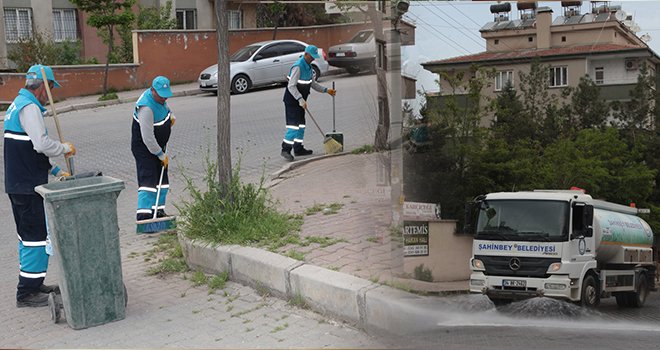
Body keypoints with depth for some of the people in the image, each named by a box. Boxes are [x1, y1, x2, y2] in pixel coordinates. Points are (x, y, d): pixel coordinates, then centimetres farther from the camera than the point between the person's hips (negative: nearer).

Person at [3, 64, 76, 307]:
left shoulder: (17, 105, 19)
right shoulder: (29, 107, -15)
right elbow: (43, 144, -25)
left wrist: (56, 171, 19)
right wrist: (66, 148, -7)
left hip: (17, 184, 11)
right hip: (29, 186, -11)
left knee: (27, 234, 18)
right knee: (37, 235, -6)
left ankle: (33, 284, 28)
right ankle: (27, 292, -2)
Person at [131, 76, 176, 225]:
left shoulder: (159, 96, -3)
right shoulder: (146, 107, -31)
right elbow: (148, 138, -29)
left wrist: (170, 116, 10)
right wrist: (161, 155, -20)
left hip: (157, 146, 9)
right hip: (143, 147, -9)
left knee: (162, 180, 11)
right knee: (148, 179, -17)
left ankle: (158, 210, 20)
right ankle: (143, 215, -19)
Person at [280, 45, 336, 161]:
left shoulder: (308, 67, 11)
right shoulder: (298, 67, -21)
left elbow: (312, 83, 20)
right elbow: (291, 86, -26)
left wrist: (326, 90, 12)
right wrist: (300, 99, -30)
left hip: (300, 100, 10)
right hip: (292, 100, -10)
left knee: (301, 124, 11)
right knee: (293, 124, -13)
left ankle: (298, 148, 19)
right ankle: (286, 149, -10)